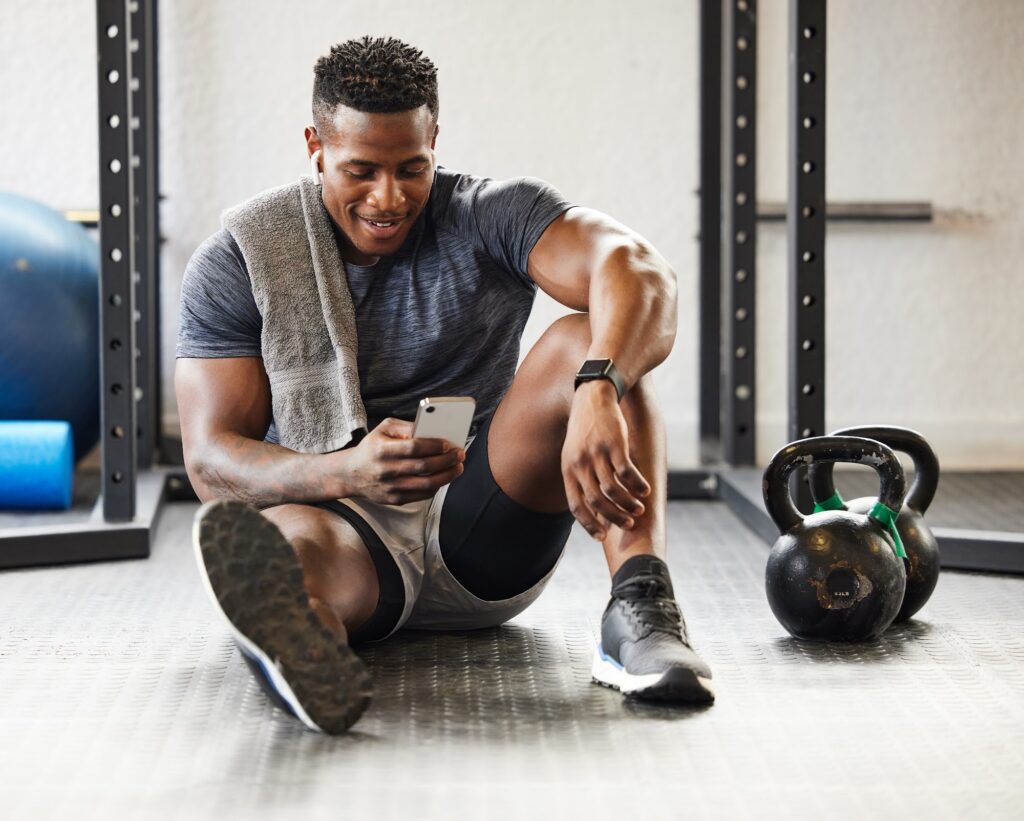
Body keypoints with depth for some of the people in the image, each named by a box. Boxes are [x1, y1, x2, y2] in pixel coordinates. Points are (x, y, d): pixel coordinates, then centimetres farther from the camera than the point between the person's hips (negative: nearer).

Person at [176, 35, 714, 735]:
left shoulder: (492, 217, -3)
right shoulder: (237, 262, -2)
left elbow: (640, 273, -23)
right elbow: (211, 462, -10)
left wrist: (597, 392, -46)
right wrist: (346, 473, -32)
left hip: (486, 538, 1)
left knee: (587, 339, -22)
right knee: (281, 538, -38)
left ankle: (639, 605, -41)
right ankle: (303, 647, -75)